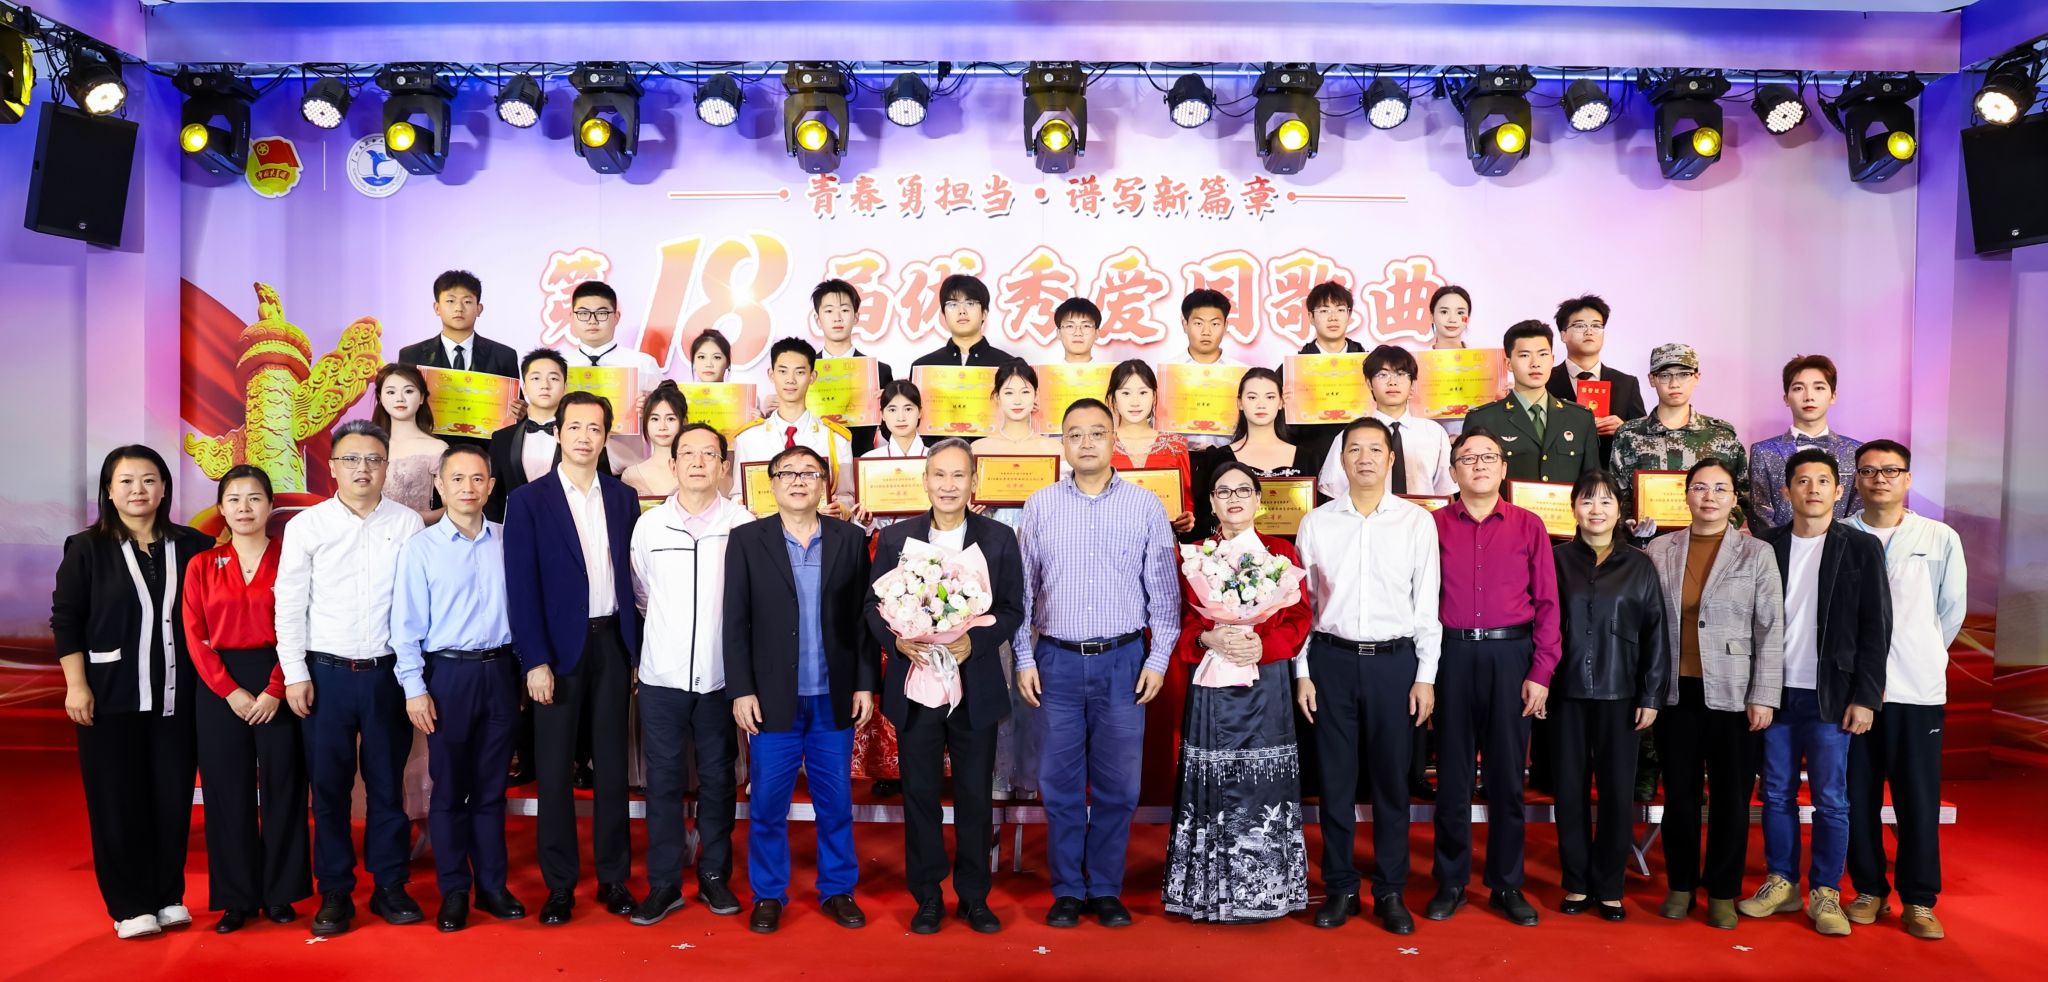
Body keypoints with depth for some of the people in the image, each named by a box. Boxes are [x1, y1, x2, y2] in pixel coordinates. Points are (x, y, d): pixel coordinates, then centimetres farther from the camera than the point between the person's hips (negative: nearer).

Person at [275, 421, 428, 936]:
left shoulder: (408, 523, 0)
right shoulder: (306, 525, 0)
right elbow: (290, 604, 2)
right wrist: (295, 674, -2)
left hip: (388, 672, 0)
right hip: (327, 673, 0)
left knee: (387, 782, 8)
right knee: (329, 786, 7)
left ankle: (390, 886, 20)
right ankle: (334, 893, 19)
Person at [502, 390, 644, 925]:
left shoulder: (623, 497, 7)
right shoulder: (529, 500, -2)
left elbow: (633, 575, 8)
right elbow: (522, 586, -6)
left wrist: (637, 649, 4)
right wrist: (535, 661, -12)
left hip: (612, 643, 3)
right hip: (559, 647, -2)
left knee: (612, 766, 9)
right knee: (555, 770, 5)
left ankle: (614, 877, 20)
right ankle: (560, 884, 17)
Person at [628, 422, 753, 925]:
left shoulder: (743, 524, -5)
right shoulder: (649, 525, 1)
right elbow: (640, 591, 14)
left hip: (721, 674, -1)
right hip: (661, 674, 1)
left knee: (718, 779, 10)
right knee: (664, 780, 6)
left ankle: (714, 875, 23)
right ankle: (664, 883, 17)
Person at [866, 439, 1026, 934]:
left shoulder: (999, 538, 1)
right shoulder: (895, 537, 3)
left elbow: (1012, 609, -1)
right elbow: (874, 605, 3)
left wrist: (974, 641, -17)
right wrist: (897, 639, -16)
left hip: (976, 687, 0)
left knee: (975, 795, 9)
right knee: (920, 793, 8)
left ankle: (974, 896, 24)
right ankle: (926, 897, 23)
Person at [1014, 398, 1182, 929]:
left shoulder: (1145, 505, 2)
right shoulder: (1039, 506, 5)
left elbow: (1164, 589, 4)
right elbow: (1022, 589, 7)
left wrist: (1159, 658, -1)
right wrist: (1024, 658, 3)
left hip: (1123, 661, 0)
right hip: (1057, 662, 1)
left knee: (1117, 785, 6)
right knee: (1060, 784, 6)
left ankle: (1106, 891, 21)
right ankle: (1067, 891, 19)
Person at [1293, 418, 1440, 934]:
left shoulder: (1417, 522, 1)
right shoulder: (1316, 523, 3)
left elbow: (1428, 603, 1)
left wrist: (1426, 677, -2)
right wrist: (1302, 672, 1)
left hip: (1395, 660, 0)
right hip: (1332, 659, 1)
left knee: (1391, 780, 7)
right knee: (1335, 779, 7)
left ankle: (1390, 892, 21)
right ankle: (1340, 888, 21)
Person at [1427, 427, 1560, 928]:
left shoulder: (1528, 525, 4)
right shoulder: (1434, 525, 2)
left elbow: (1546, 602, 2)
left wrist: (1541, 672, -4)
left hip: (1511, 656, 1)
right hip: (1453, 656, 0)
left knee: (1507, 775, 9)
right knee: (1453, 774, 8)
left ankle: (1507, 885, 21)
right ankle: (1450, 882, 20)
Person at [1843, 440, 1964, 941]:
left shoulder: (1940, 539, 1)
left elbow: (1952, 610, 10)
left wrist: (1920, 657, 14)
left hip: (1917, 691, 0)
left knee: (1918, 800, 4)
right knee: (1858, 798, 7)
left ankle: (1919, 900, 17)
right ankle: (1870, 889, 22)